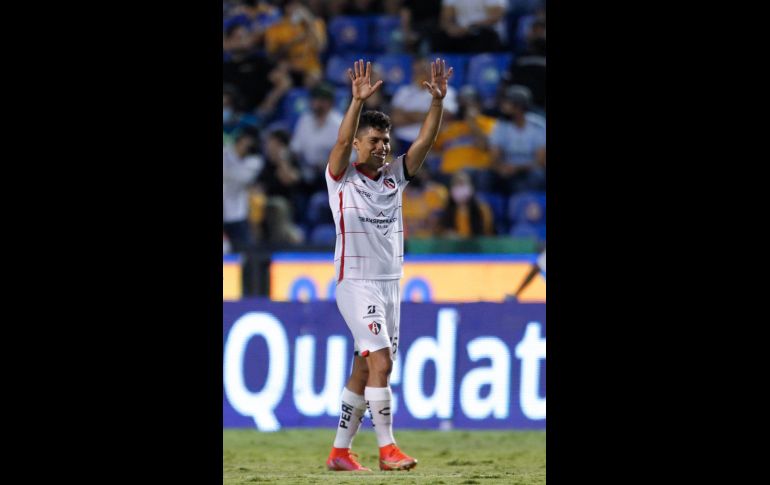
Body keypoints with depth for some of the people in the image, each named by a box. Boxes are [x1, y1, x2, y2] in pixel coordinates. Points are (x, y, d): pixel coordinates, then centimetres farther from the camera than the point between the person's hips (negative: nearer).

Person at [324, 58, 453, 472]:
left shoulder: (394, 176, 11)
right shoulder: (341, 177, -2)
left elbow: (425, 141, 1)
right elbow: (342, 141, -20)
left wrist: (438, 100, -13)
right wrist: (358, 101, -34)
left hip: (390, 283, 6)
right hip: (356, 283, -6)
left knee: (364, 370, 8)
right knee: (380, 361, -17)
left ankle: (340, 451, 14)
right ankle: (387, 448, -18)